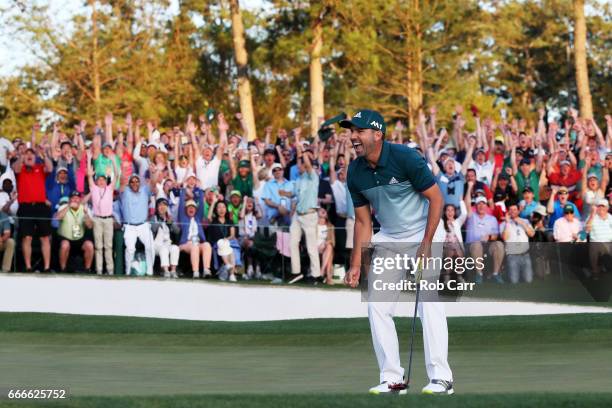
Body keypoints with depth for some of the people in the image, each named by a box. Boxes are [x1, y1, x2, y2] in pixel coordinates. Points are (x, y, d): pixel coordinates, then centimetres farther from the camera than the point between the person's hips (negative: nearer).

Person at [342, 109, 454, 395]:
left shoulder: (405, 158, -21)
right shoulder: (355, 172, -4)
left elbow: (436, 198, -17)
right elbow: (363, 220, 5)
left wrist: (426, 244, -21)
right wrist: (356, 264, 0)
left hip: (423, 233, -6)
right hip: (388, 240, 6)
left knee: (429, 303, -15)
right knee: (377, 306, -1)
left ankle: (441, 377, -14)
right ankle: (391, 379, 5)